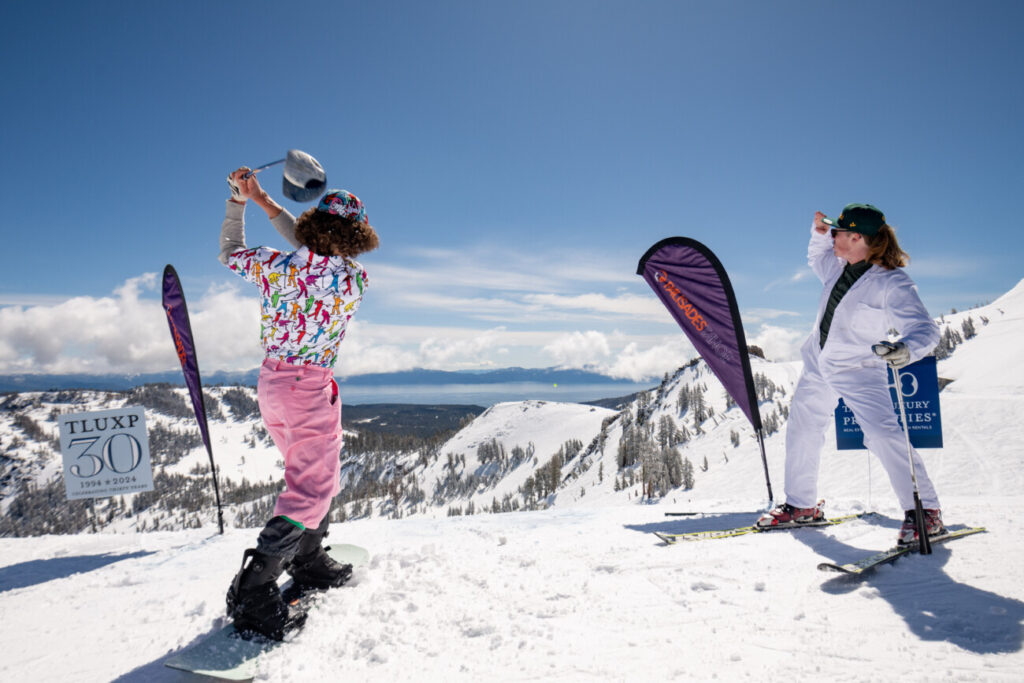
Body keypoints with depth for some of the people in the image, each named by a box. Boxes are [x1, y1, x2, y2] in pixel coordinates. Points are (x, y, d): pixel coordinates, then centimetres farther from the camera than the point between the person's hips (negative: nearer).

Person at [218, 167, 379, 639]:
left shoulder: (278, 265, -6)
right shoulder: (354, 280, -14)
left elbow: (230, 253, 14)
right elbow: (315, 257, 3)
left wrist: (239, 201, 20)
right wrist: (266, 203, 5)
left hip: (271, 383, 7)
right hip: (311, 388, -7)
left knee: (316, 476, 23)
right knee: (310, 490, 1)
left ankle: (308, 563, 39)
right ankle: (252, 595, -2)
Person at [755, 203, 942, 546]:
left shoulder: (893, 283, -23)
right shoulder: (839, 266, -2)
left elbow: (925, 329, -30)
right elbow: (817, 260, 22)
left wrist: (906, 349, -51)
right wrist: (819, 234, 3)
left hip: (859, 373, -7)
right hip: (817, 365, 8)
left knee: (883, 435, -20)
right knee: (801, 431, 13)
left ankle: (925, 511, -3)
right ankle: (801, 505, 29)